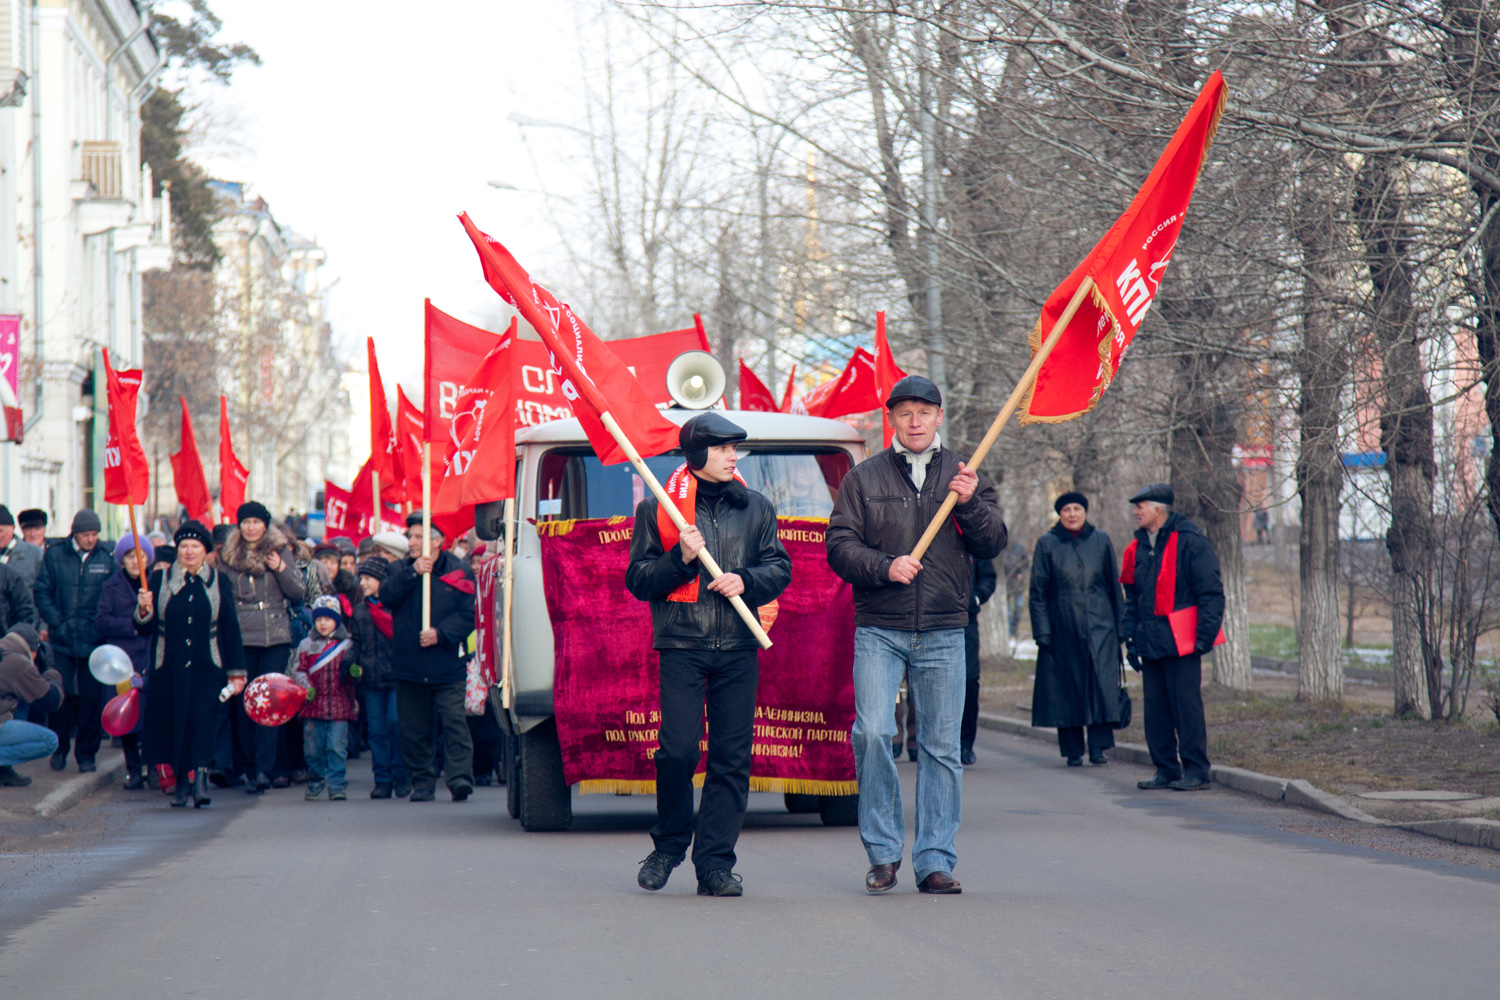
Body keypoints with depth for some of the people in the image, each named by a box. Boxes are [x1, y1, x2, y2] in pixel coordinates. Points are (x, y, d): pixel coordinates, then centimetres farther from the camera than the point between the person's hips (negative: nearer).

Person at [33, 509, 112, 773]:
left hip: (94, 641, 0)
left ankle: (86, 753, 9)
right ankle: (59, 750, 16)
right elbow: (42, 592, 3)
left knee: (92, 698, 0)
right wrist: (58, 623, -7)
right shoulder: (54, 556, 3)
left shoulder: (106, 560, 5)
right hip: (62, 641, 0)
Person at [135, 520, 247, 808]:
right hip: (169, 668, 1)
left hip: (207, 668, -1)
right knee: (173, 724, 1)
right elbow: (145, 629, 5)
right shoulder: (160, 580, 6)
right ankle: (181, 782, 12)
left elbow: (231, 629, 7)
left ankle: (199, 779, -22)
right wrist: (144, 610, -18)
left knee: (203, 721, -13)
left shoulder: (219, 582, 7)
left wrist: (236, 671, 4)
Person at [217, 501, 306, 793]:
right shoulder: (228, 555, 10)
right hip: (241, 639, 2)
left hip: (275, 637, -2)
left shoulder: (280, 551, 7)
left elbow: (298, 594, 5)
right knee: (243, 705, 0)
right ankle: (253, 767, 9)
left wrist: (281, 569, -10)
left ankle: (263, 768, -14)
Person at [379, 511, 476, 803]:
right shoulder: (399, 569, 12)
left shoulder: (459, 572, 4)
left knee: (453, 720, -12)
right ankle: (422, 783, 13)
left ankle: (460, 776, -16)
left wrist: (441, 633, -15)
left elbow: (469, 614, -3)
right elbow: (386, 596, -7)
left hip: (448, 666, -3)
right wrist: (412, 573, -17)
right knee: (413, 728, 5)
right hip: (408, 666, 3)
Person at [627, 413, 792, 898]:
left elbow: (780, 569, 14)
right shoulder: (657, 509, 6)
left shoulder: (756, 508, 14)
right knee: (678, 750, -10)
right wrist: (681, 559, -11)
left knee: (732, 757, -2)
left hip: (739, 647, 3)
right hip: (681, 644, -3)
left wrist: (746, 580, -6)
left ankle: (715, 863, 3)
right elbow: (638, 580, 5)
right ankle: (669, 845, 12)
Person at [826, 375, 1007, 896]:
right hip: (879, 631, -1)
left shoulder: (966, 477, 12)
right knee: (872, 733, -15)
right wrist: (886, 567, -15)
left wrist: (970, 504, -13)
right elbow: (840, 545, 2)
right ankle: (883, 852, -2)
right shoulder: (864, 478, 8)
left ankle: (935, 861, 8)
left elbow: (992, 544, 5)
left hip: (943, 635, 1)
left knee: (942, 748, 1)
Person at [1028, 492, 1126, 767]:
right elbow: (1038, 592, 4)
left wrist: (1120, 623, 7)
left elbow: (1114, 585, 13)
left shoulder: (1101, 541, 9)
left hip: (1100, 627, 1)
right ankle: (1073, 750, 8)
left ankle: (1098, 746, -7)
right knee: (1067, 687, 1)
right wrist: (1042, 631, -4)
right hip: (1063, 628, -1)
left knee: (1102, 685, -10)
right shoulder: (1047, 544, 4)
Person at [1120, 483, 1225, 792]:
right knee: (1155, 708, 7)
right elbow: (1132, 597, 23)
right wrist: (1130, 638, 15)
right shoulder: (1138, 547, 15)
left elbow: (1211, 592, -8)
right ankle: (1166, 769, 14)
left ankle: (1196, 770, 0)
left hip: (1180, 642, -7)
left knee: (1187, 706, -5)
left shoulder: (1189, 542, -7)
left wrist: (1204, 636, -13)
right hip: (1150, 643, 7)